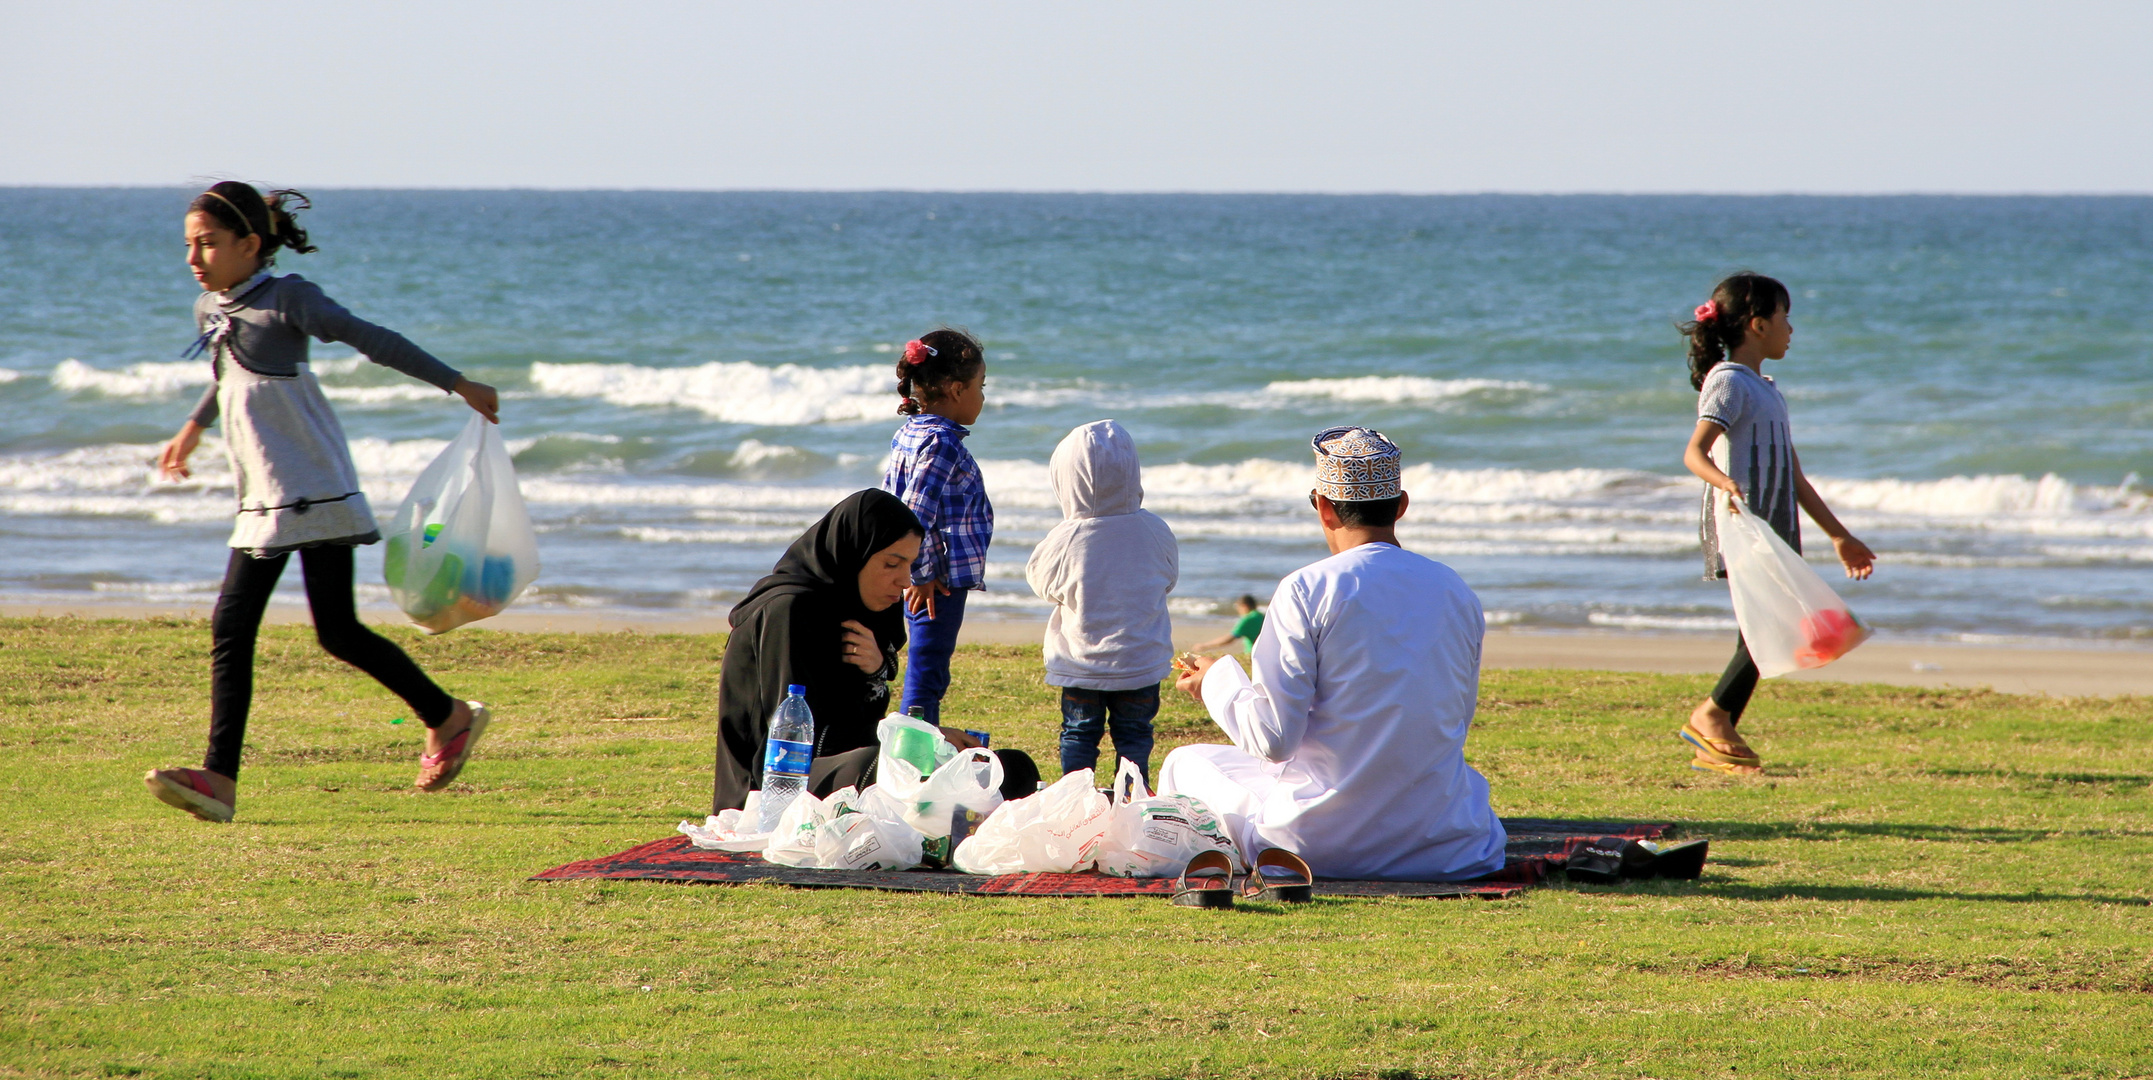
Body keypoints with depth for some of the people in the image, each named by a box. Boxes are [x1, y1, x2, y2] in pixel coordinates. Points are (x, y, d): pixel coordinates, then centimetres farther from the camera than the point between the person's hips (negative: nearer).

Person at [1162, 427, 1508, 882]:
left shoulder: (1307, 589, -13)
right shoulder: (1457, 593, 1)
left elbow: (1272, 737, -15)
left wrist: (1218, 680, 5)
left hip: (1324, 840, -4)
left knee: (1184, 764, 18)